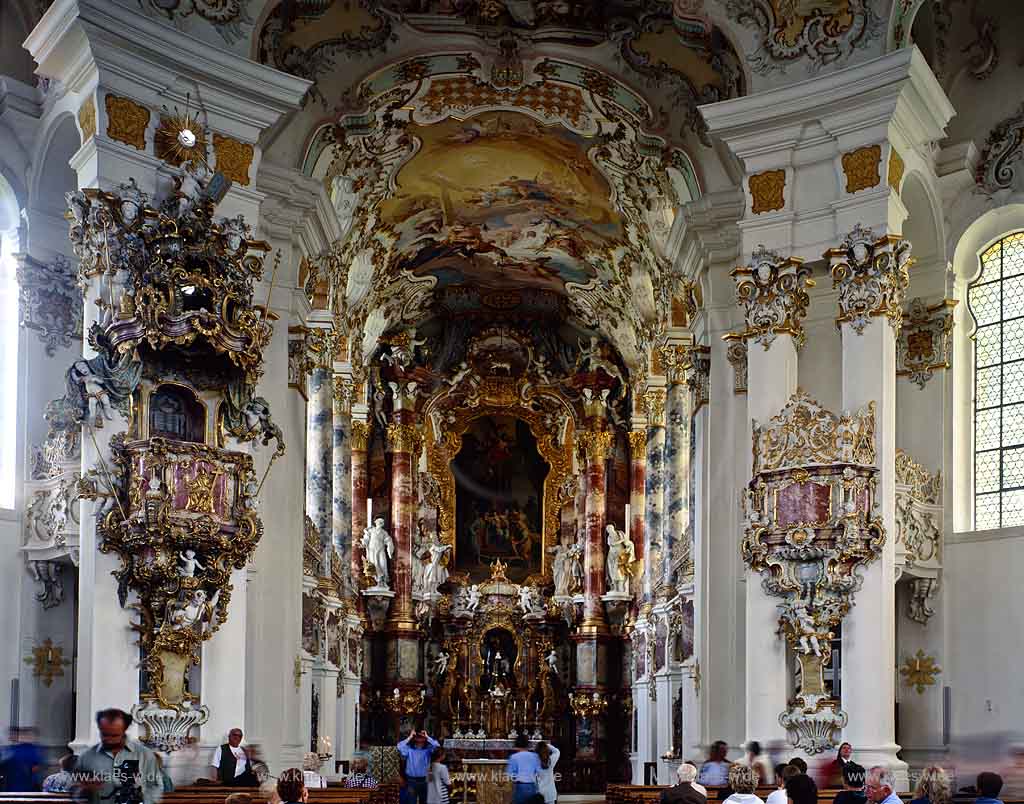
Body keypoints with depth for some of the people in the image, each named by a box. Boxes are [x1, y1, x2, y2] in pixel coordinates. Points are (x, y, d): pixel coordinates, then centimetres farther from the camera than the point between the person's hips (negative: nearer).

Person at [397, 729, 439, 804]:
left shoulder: (428, 749, -1)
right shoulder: (409, 748, -3)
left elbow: (437, 746, -16)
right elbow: (400, 747, -19)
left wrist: (427, 737, -13)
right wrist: (409, 738, -15)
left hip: (424, 780, 2)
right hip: (411, 780, -1)